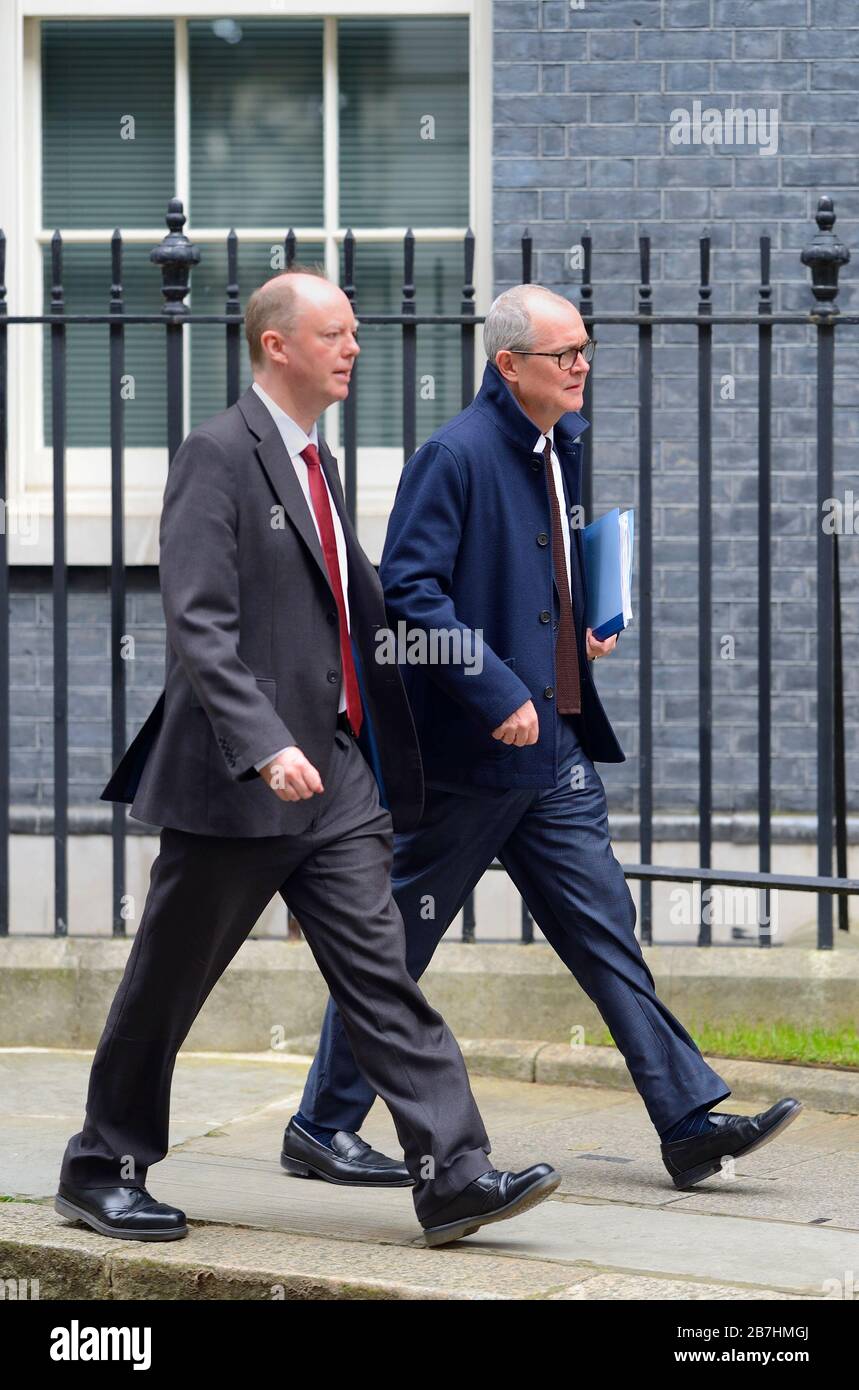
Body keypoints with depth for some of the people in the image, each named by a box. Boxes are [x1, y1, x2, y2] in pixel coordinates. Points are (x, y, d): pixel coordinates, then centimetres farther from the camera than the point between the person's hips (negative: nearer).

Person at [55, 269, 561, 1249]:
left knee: (381, 975, -2)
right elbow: (198, 625, -21)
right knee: (167, 985, 5)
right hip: (233, 777, -7)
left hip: (333, 771, 7)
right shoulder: (218, 455, -12)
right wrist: (265, 746, -30)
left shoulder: (316, 461, 15)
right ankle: (101, 1171, 20)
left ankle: (453, 1172, -7)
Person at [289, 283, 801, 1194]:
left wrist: (585, 626, 8)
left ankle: (691, 1125, 5)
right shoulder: (455, 456, -15)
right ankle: (320, 1126, 15)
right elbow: (409, 592, -21)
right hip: (465, 751, -8)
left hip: (555, 749, 8)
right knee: (395, 944, 3)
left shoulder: (567, 445, 12)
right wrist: (497, 694, -24)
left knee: (605, 931, 5)